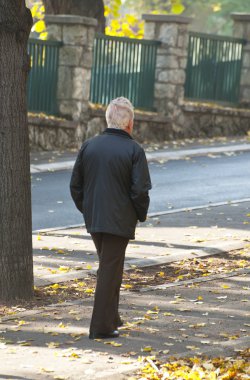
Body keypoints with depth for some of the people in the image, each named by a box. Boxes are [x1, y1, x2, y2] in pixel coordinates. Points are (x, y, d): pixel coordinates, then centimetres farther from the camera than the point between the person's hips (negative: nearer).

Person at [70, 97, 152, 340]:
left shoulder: (89, 146, 3)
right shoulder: (134, 150, -11)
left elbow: (75, 185, 7)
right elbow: (140, 190, -15)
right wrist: (141, 215, 2)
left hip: (93, 219, 5)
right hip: (119, 220, -5)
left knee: (109, 267, 22)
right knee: (110, 271, 0)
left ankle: (111, 318, 29)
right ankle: (101, 327, 0)